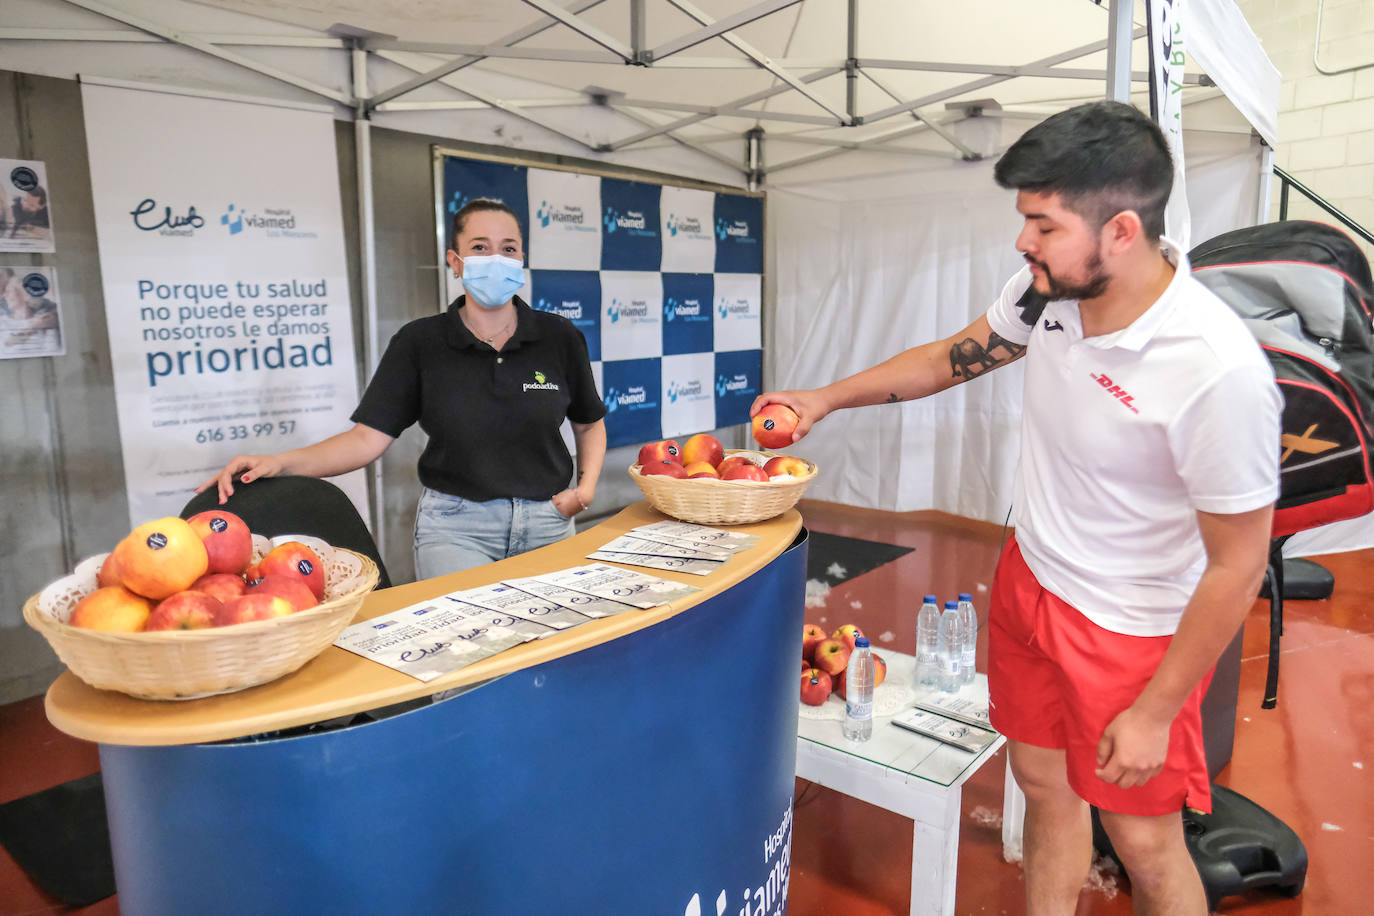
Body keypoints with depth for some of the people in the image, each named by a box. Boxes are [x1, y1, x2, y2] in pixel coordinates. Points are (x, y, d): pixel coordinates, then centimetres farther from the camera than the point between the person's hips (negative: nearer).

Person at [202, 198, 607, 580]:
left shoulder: (559, 337, 0)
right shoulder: (419, 342, -3)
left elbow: (589, 424, 12)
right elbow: (367, 437, -8)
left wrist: (586, 489, -4)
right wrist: (278, 462, -21)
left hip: (547, 522, 2)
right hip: (455, 528, -2)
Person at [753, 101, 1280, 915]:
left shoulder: (1219, 372, -31)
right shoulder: (1046, 291, -12)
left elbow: (1237, 567, -21)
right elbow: (954, 357, 8)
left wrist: (1153, 713, -14)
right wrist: (825, 399, 6)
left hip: (1131, 631, -6)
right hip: (1028, 580, 6)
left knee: (1145, 844, 12)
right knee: (1044, 783, 22)